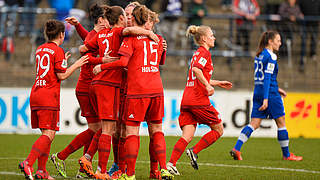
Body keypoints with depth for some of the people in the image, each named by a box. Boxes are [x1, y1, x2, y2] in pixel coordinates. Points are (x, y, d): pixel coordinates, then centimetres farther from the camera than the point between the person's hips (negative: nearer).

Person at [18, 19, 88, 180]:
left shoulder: (40, 49, 17)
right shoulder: (58, 51, -7)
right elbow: (61, 76, -9)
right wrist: (76, 65, 2)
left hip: (35, 94, 8)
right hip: (49, 96, -8)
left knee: (46, 133, 13)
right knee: (48, 134, -11)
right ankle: (28, 163, -27)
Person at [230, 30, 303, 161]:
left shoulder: (259, 55, 14)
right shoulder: (271, 56, -13)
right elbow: (267, 78, -19)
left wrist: (276, 88, 28)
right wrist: (266, 99, -22)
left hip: (258, 92, 8)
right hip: (270, 93, -8)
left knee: (254, 124, 4)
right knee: (281, 122, 5)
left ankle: (236, 148, -10)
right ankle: (286, 154, 13)